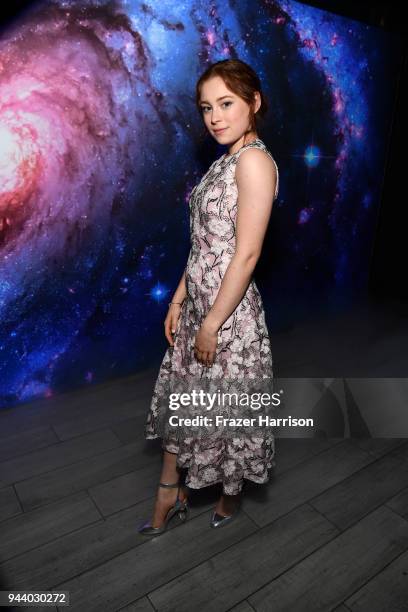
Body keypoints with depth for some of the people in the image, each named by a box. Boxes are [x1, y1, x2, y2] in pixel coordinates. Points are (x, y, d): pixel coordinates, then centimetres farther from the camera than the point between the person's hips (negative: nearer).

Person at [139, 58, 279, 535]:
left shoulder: (254, 160, -16)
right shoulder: (226, 161, 12)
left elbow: (246, 253, -21)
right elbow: (204, 243, 12)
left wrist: (212, 324, -17)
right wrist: (178, 300, 12)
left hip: (228, 309, -9)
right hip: (199, 301, 9)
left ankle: (232, 496, 41)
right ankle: (171, 495, 38)